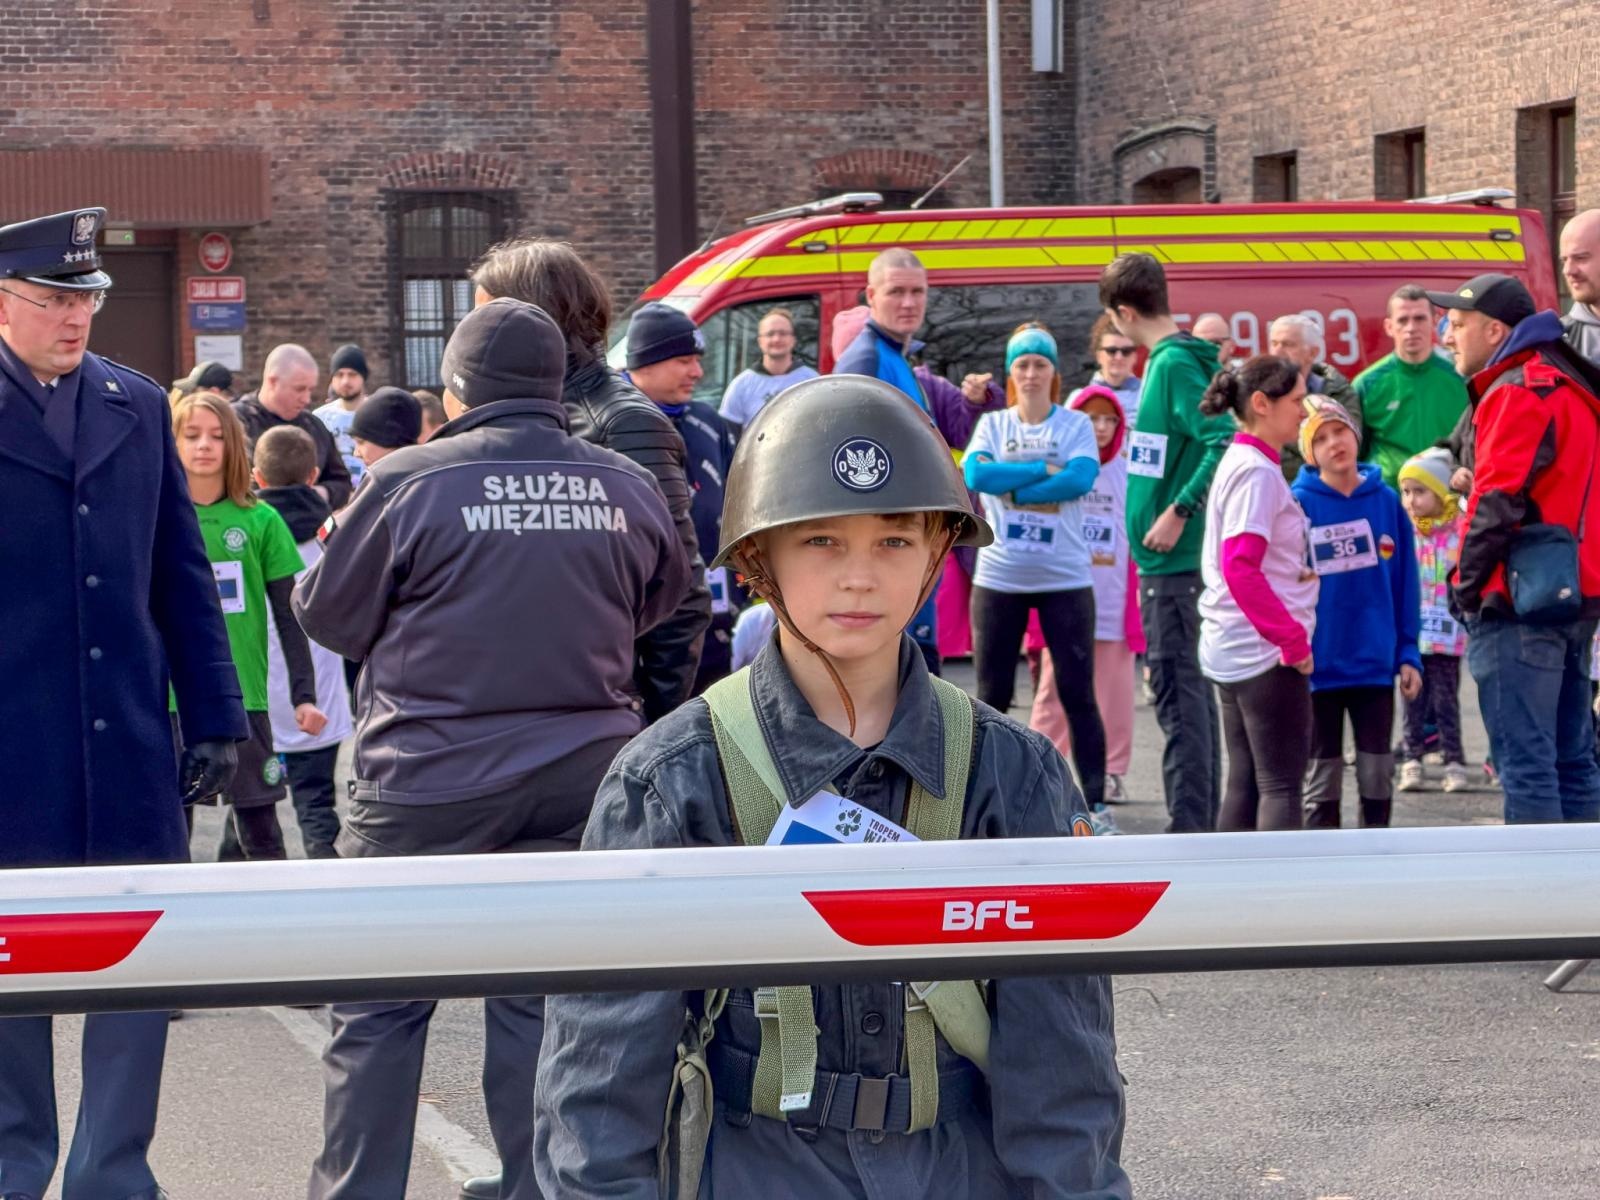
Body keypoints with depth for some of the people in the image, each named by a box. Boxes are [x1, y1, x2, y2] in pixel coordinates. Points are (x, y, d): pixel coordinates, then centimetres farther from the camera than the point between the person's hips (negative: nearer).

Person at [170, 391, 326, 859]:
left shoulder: (260, 521, 3)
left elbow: (289, 618, 5)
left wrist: (303, 694, -2)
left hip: (244, 699, 0)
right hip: (169, 699, 0)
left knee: (261, 834, 2)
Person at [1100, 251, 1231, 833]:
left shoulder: (1175, 364, -15)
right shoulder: (1173, 358, 13)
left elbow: (1224, 441, -25)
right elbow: (1208, 440, 19)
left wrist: (1179, 511, -22)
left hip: (1173, 559, -10)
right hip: (1181, 554, 10)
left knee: (1178, 691, -8)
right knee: (1192, 687, 14)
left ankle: (1187, 825, -8)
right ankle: (1203, 822, 21)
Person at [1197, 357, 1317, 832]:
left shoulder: (1239, 463, 15)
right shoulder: (1257, 471, -15)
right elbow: (1242, 569, -23)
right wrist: (1293, 639, -19)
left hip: (1233, 650, 9)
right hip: (1267, 652, -9)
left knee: (1246, 783, 12)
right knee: (1281, 784, -8)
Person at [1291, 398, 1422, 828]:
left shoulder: (1386, 501, 0)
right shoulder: (1298, 504, -8)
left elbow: (1405, 582, 4)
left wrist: (1408, 654, 1)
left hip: (1376, 664, 2)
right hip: (1318, 666, -2)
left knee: (1378, 776, 8)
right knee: (1322, 778, 8)